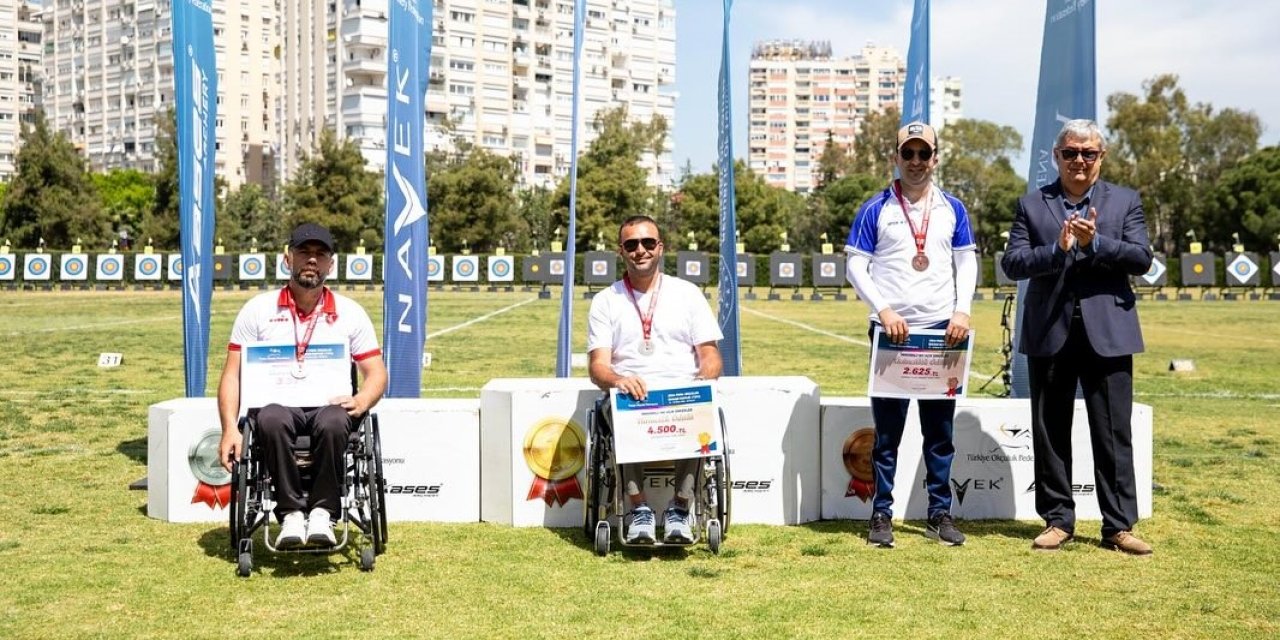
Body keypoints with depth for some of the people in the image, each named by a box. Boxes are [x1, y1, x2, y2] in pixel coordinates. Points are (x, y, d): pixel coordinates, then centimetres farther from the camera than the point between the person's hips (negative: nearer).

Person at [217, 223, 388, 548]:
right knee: (272, 420, -37)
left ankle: (322, 512, -25)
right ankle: (291, 513, -28)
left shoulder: (350, 312, 13)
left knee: (333, 423, -37)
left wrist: (361, 401, -13)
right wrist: (230, 429, -9)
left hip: (329, 406, 0)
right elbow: (232, 375, 6)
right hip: (278, 404, 0)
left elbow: (377, 372, 11)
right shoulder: (258, 309, 10)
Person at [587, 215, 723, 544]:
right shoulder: (605, 301, 14)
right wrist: (618, 381, -22)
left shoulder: (687, 293, 15)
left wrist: (703, 380, -15)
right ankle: (638, 508, -28)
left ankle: (680, 507, -23)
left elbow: (710, 354, 9)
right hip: (629, 395, 0)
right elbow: (597, 364, 3)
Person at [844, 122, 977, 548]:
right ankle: (882, 515, 9)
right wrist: (884, 310, -13)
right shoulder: (875, 209, 1)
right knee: (887, 431, 1)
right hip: (892, 331, -2)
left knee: (940, 430, 8)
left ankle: (940, 514, 16)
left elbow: (967, 263, 11)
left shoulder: (952, 209, 10)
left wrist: (962, 311, -4)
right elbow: (856, 265, -1)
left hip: (942, 331, 3)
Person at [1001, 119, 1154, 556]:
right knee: (1050, 433, 7)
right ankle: (1058, 520, 18)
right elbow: (1012, 262, -2)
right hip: (1050, 335, 1)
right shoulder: (1031, 205, 8)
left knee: (1114, 434, 1)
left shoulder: (1125, 202, 9)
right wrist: (1057, 249, -18)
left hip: (1107, 334, -1)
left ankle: (1119, 526, 9)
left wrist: (1095, 243, -16)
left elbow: (1142, 259, -2)